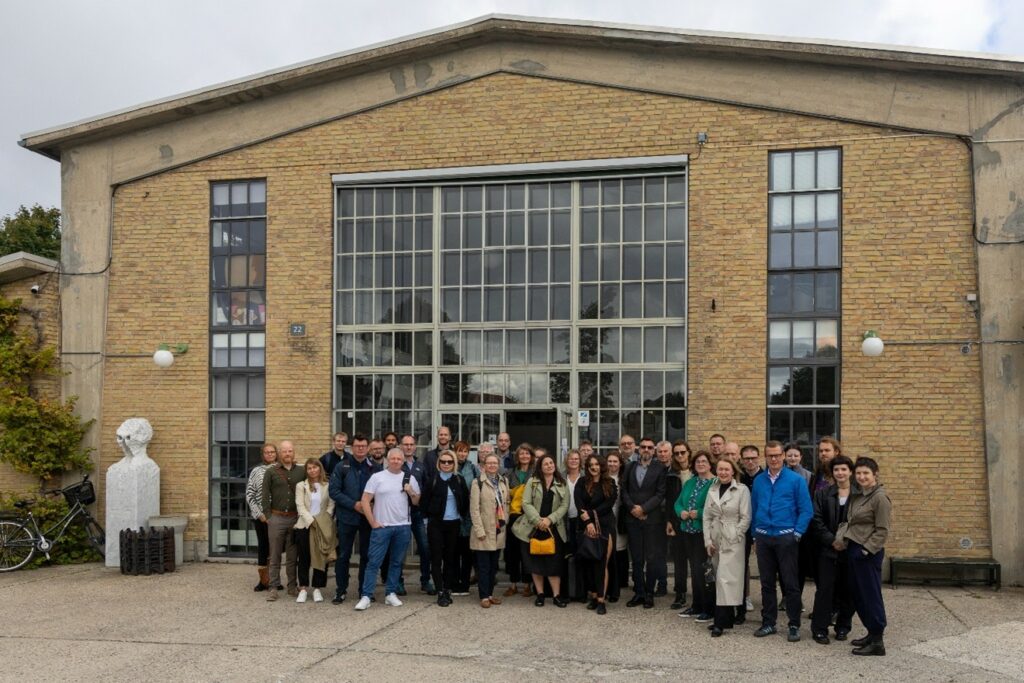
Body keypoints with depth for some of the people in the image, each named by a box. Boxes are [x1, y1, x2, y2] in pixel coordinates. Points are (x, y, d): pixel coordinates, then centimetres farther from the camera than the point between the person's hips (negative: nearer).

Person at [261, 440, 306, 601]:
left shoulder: (301, 472, 7)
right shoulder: (271, 472, 1)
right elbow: (265, 495, 1)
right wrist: (267, 515, -5)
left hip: (295, 518, 2)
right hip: (277, 518, -2)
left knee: (292, 556, 9)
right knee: (275, 556, 3)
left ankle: (292, 586, 17)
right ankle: (274, 588, 8)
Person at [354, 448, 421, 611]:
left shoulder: (410, 478, 7)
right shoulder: (377, 477, -2)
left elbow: (417, 502, 11)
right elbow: (365, 500, -4)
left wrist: (411, 493, -10)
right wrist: (373, 522, -8)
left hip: (403, 527, 3)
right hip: (381, 527, -3)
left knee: (397, 562, 9)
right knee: (374, 562, -4)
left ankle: (391, 594, 19)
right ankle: (365, 596, -2)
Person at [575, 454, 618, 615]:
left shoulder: (610, 484, 5)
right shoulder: (582, 484, 8)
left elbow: (610, 503, -5)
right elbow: (579, 504, -4)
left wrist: (591, 514, -12)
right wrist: (588, 522, -17)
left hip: (605, 526, -2)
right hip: (587, 526, 2)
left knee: (602, 563, -6)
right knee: (588, 562, 1)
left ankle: (601, 600, -7)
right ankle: (592, 595, 12)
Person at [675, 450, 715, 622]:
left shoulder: (715, 484, -10)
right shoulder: (689, 483, 14)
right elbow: (678, 502, 14)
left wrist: (699, 513, -22)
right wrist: (681, 512, -6)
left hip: (705, 532, -7)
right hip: (688, 531, 7)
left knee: (702, 570, -7)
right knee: (694, 569, 13)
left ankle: (709, 608, 5)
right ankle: (697, 605, 24)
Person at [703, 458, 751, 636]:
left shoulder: (742, 490, -5)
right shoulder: (712, 490, 10)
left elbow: (745, 518, -8)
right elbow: (707, 517, 10)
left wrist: (733, 537, -12)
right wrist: (708, 540, 2)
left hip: (733, 541, -6)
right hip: (716, 541, 6)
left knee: (725, 578, -12)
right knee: (721, 579, 8)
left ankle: (721, 622, -11)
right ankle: (737, 613, 19)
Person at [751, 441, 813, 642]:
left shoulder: (796, 480, -4)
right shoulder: (758, 481, 7)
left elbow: (806, 510, -5)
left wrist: (797, 534, -10)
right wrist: (755, 536, 9)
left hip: (786, 537, -4)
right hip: (763, 537, 4)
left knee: (790, 584, 0)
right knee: (767, 583, 11)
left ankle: (794, 626, 11)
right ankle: (768, 623, 21)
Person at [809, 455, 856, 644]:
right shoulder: (823, 494, 5)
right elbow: (816, 521, 0)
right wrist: (832, 540, -10)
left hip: (851, 549, 0)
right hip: (828, 549, 0)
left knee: (847, 590, 7)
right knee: (824, 589, 0)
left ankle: (843, 627, 22)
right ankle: (819, 629, 7)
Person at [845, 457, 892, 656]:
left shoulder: (880, 497, -12)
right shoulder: (857, 494, 12)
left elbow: (882, 531, -14)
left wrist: (866, 550, -18)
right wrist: (845, 539, 9)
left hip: (868, 553, -8)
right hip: (853, 550, 8)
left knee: (871, 595, -3)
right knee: (858, 595, 14)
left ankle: (877, 642, 3)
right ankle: (871, 633, 25)